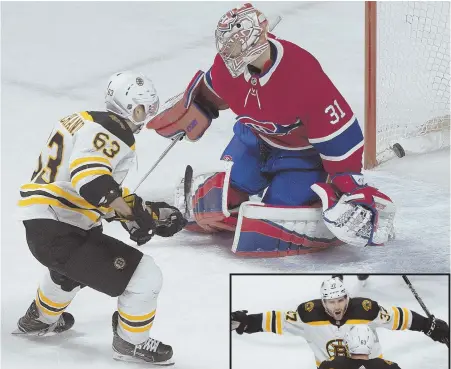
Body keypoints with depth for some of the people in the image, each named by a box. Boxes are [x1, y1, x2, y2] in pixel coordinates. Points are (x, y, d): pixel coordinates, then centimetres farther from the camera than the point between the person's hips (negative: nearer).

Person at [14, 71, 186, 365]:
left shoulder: (84, 122, 14)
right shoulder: (108, 133, -15)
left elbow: (106, 191, 18)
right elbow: (89, 180, -34)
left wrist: (149, 213, 15)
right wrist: (133, 212, -29)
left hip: (41, 225, 10)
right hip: (59, 235, -10)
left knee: (74, 268, 43)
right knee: (146, 276, -6)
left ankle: (39, 319, 62)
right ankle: (131, 343, 15)